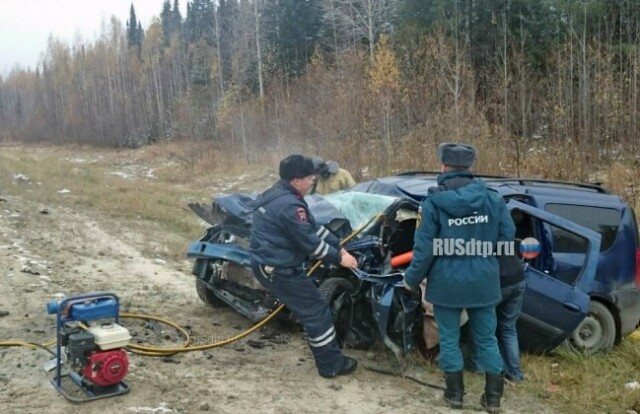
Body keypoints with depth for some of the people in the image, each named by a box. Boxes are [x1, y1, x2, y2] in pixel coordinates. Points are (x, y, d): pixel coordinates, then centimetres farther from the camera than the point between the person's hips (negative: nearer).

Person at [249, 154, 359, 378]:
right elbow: (309, 242, -22)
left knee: (309, 306, 26)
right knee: (317, 312, -1)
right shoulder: (289, 205, -24)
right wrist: (339, 258, -9)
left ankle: (327, 355, 40)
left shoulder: (278, 195, 11)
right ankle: (332, 364, 7)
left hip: (266, 264, 11)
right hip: (278, 269, -11)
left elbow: (313, 227, 14)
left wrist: (339, 247, 9)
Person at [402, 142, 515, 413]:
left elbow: (424, 249, -9)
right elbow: (507, 237, 1)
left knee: (449, 339, 13)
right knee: (486, 339, 15)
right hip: (483, 281, 3)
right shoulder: (492, 198, -3)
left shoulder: (433, 203, -11)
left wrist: (412, 279, 4)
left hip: (447, 282, -3)